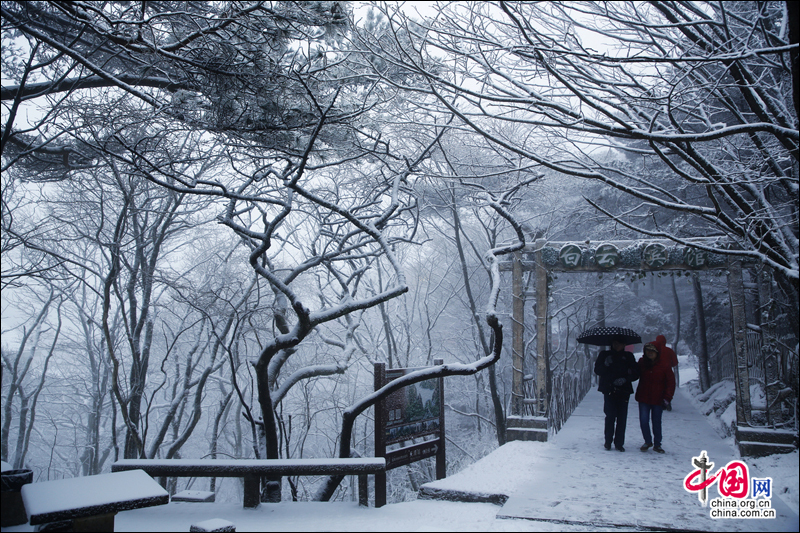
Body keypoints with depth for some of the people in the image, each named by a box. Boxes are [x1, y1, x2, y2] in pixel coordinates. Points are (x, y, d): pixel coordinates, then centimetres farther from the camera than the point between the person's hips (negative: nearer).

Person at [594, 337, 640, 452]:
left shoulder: (629, 356, 13)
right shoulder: (605, 355, 11)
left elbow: (636, 374, 7)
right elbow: (597, 370, 4)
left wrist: (625, 379, -9)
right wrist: (606, 365, -14)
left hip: (624, 390, 1)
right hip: (609, 390, -1)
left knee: (622, 418, -1)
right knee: (610, 416, -6)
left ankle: (619, 443, 7)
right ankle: (608, 441, 6)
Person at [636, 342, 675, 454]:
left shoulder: (664, 364, -7)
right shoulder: (642, 362, 1)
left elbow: (671, 382, -4)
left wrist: (667, 398, -10)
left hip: (658, 398, -2)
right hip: (643, 398, 2)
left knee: (657, 422, 7)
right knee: (643, 421, -3)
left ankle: (657, 444, 24)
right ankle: (648, 441, 20)